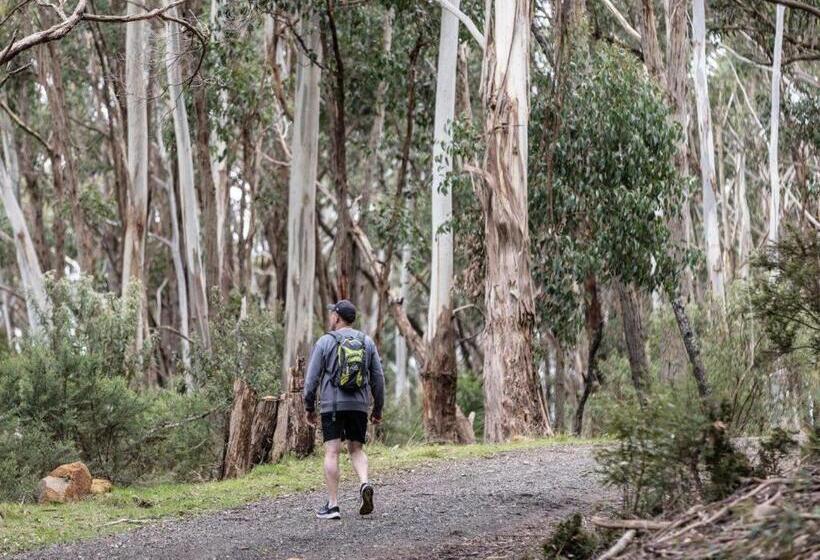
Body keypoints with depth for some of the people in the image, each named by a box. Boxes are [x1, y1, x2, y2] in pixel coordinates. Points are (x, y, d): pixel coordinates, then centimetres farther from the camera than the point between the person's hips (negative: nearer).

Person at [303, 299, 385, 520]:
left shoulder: (325, 341, -2)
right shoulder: (366, 342, 8)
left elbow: (312, 377, -3)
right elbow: (378, 377, 8)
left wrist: (309, 408, 5)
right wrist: (378, 409, 16)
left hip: (332, 405, -3)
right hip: (359, 405, 3)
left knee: (332, 453, -1)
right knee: (356, 449, 14)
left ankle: (332, 505, -4)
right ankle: (364, 483, -13)